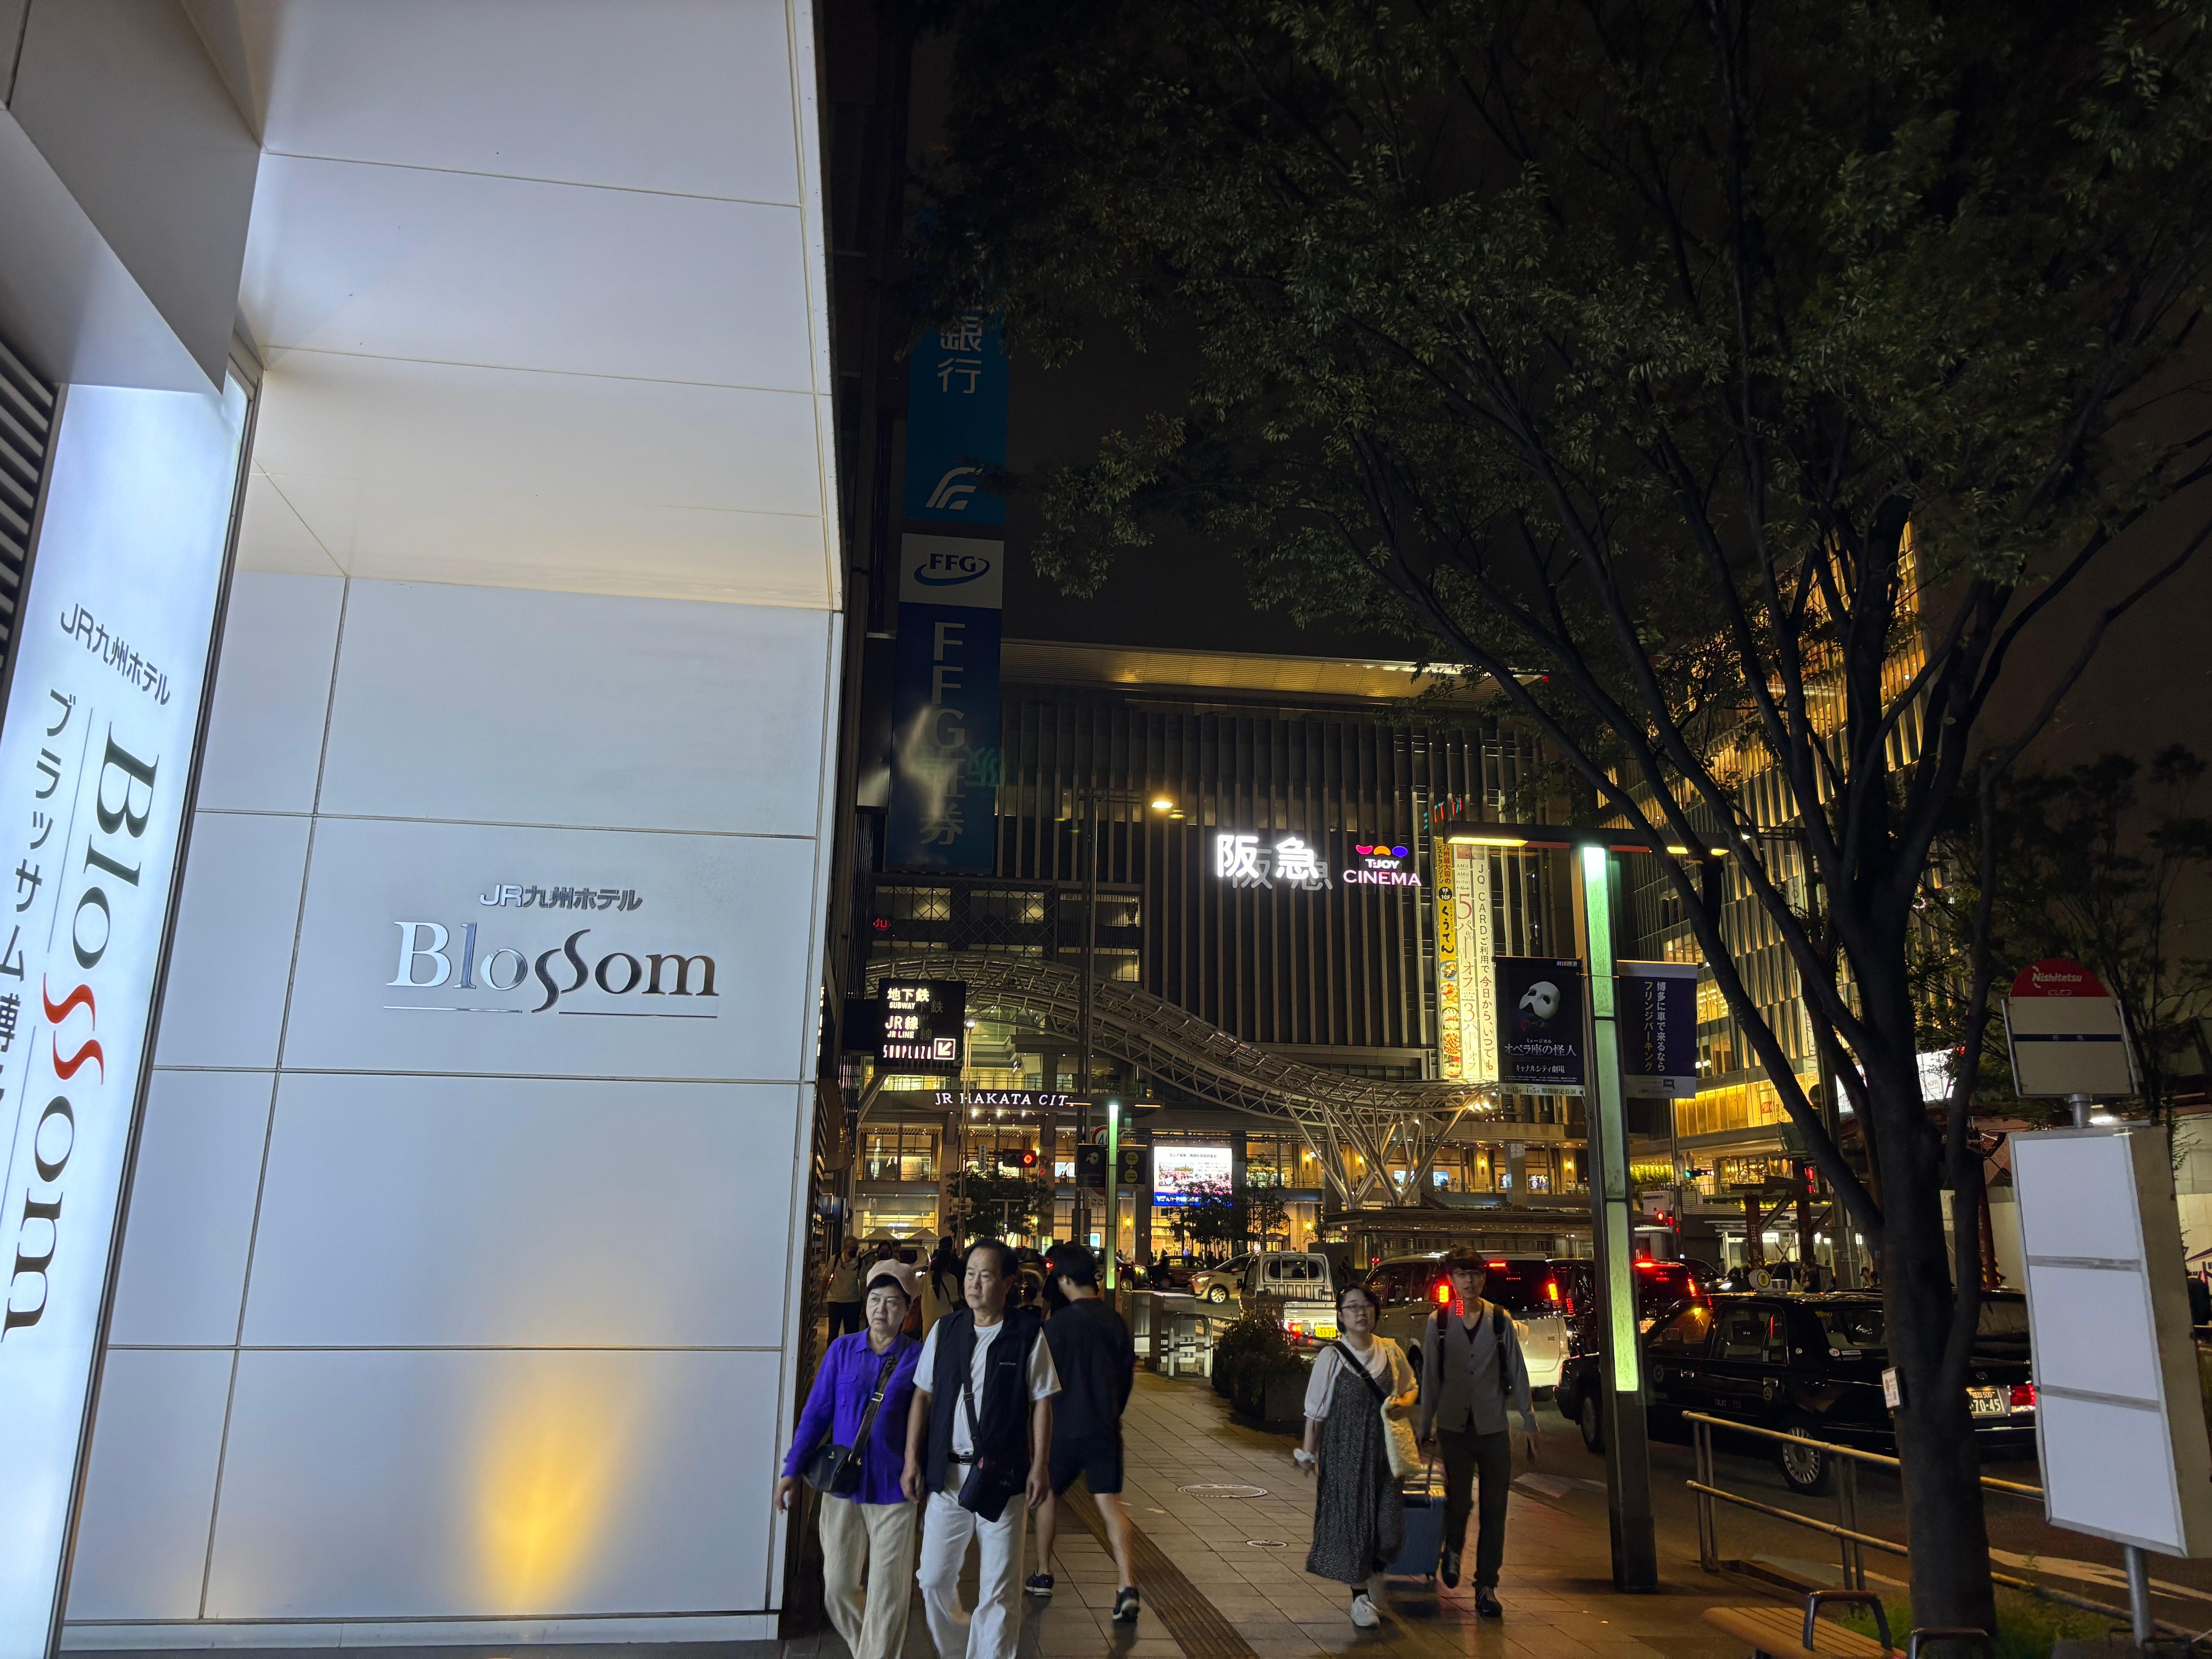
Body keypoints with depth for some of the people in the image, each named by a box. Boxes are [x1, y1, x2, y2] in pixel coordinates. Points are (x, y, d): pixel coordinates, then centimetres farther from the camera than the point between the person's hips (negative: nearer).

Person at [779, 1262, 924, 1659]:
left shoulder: (917, 1357, -6)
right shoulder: (842, 1350, -1)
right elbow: (816, 1413, 3)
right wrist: (793, 1470, 0)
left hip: (893, 1489, -2)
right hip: (843, 1485, 2)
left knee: (886, 1594, 4)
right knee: (838, 1587, 11)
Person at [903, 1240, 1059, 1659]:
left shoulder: (1029, 1335, -5)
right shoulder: (944, 1330, 4)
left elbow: (1042, 1404, -2)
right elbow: (922, 1398, 8)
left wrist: (1041, 1465, -7)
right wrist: (912, 1461, 3)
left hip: (1003, 1475, -3)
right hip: (945, 1473, 3)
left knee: (997, 1591, 4)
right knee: (934, 1580, 10)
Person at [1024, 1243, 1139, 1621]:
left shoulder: (1057, 1324, -12)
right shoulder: (1115, 1321, 1)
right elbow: (1128, 1374, 9)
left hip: (1064, 1427, -2)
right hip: (1105, 1427, 3)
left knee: (1048, 1494, 19)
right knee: (1111, 1503, 0)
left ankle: (1043, 1575, 29)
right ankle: (1127, 1586, -14)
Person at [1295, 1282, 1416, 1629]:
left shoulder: (1390, 1351, 3)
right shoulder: (1331, 1357, -7)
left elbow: (1412, 1388, 16)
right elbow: (1315, 1410, -3)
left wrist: (1404, 1403, -6)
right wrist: (1309, 1452, -4)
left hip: (1383, 1447, 3)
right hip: (1344, 1448, -3)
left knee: (1387, 1517, 2)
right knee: (1350, 1518, 1)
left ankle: (1374, 1577, 33)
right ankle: (1360, 1596, 17)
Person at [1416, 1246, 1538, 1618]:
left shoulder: (1501, 1320, -1)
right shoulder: (1438, 1322, -2)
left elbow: (1517, 1372, 4)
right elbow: (1430, 1377, 4)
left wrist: (1529, 1422, 4)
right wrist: (1426, 1426, 6)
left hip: (1494, 1428, 1)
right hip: (1454, 1426, -1)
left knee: (1494, 1509, 2)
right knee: (1459, 1500, -2)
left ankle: (1486, 1588, 13)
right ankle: (1453, 1551, 31)